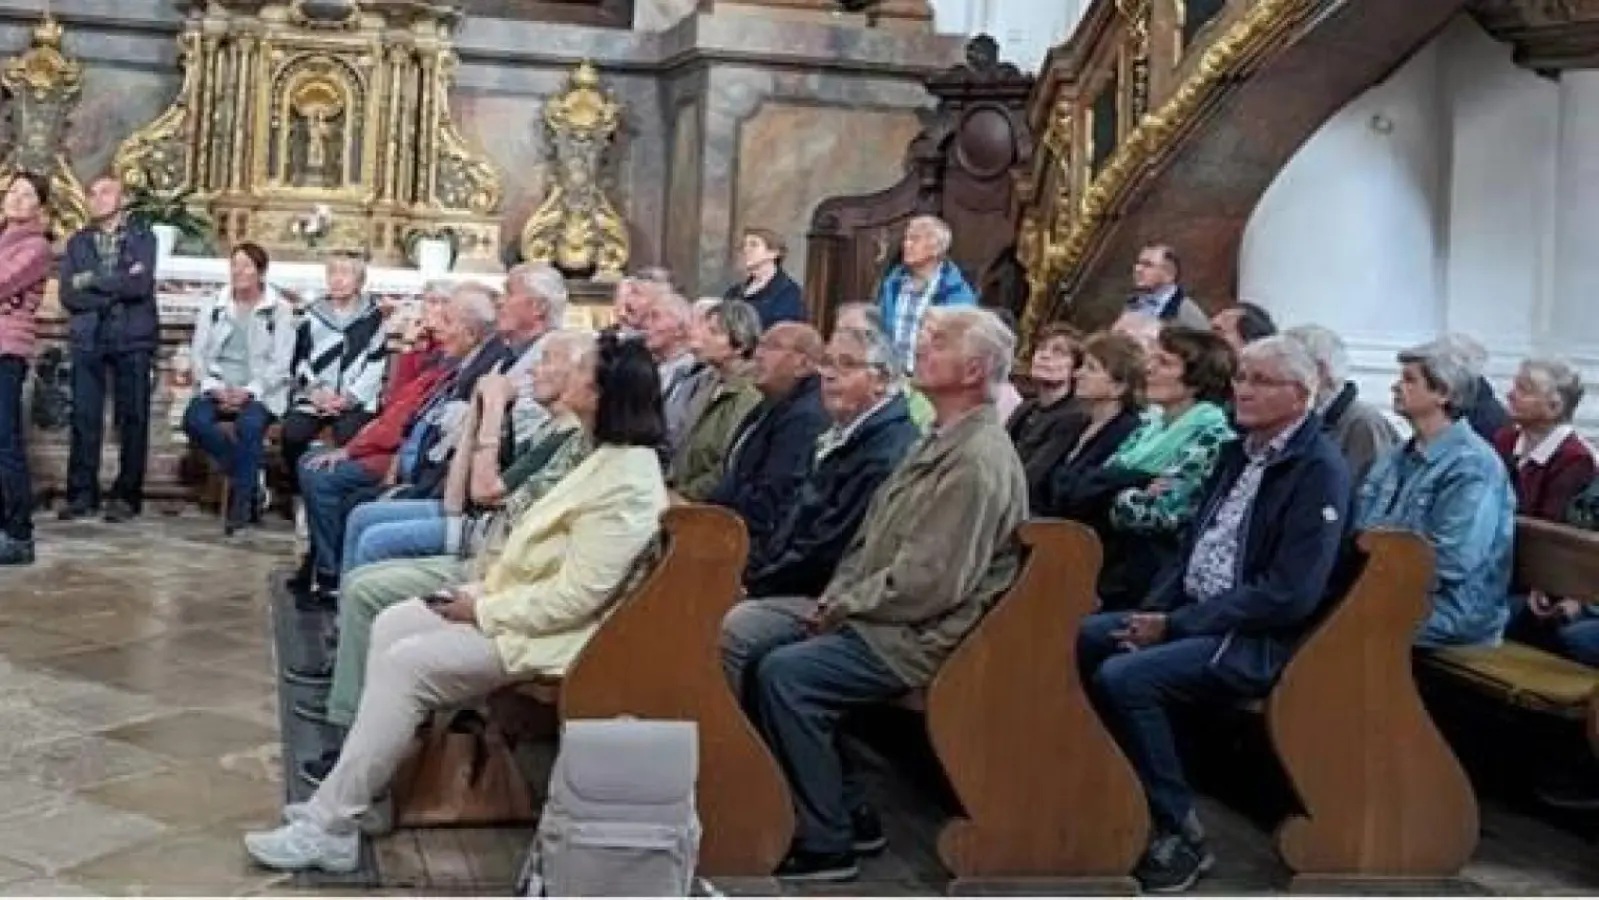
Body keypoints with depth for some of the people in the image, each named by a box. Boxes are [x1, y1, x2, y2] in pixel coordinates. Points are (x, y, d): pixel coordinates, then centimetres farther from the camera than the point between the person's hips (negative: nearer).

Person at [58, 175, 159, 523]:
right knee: (84, 417, -1)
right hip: (88, 339, 2)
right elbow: (69, 294, 1)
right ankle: (82, 493, 4)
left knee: (133, 418, -1)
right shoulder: (77, 242, 13)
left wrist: (93, 280, -5)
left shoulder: (142, 237, 6)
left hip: (132, 338, -2)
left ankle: (126, 495, 5)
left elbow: (141, 285, -10)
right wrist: (117, 289, -9)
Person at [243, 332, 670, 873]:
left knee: (407, 665, -17)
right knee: (391, 626, 4)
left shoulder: (625, 484, -25)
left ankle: (330, 827, -9)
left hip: (544, 631, -11)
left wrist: (482, 610, -17)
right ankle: (356, 789, 6)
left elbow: (572, 598, -27)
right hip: (516, 598, 11)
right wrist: (486, 587, 5)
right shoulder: (612, 456, 8)